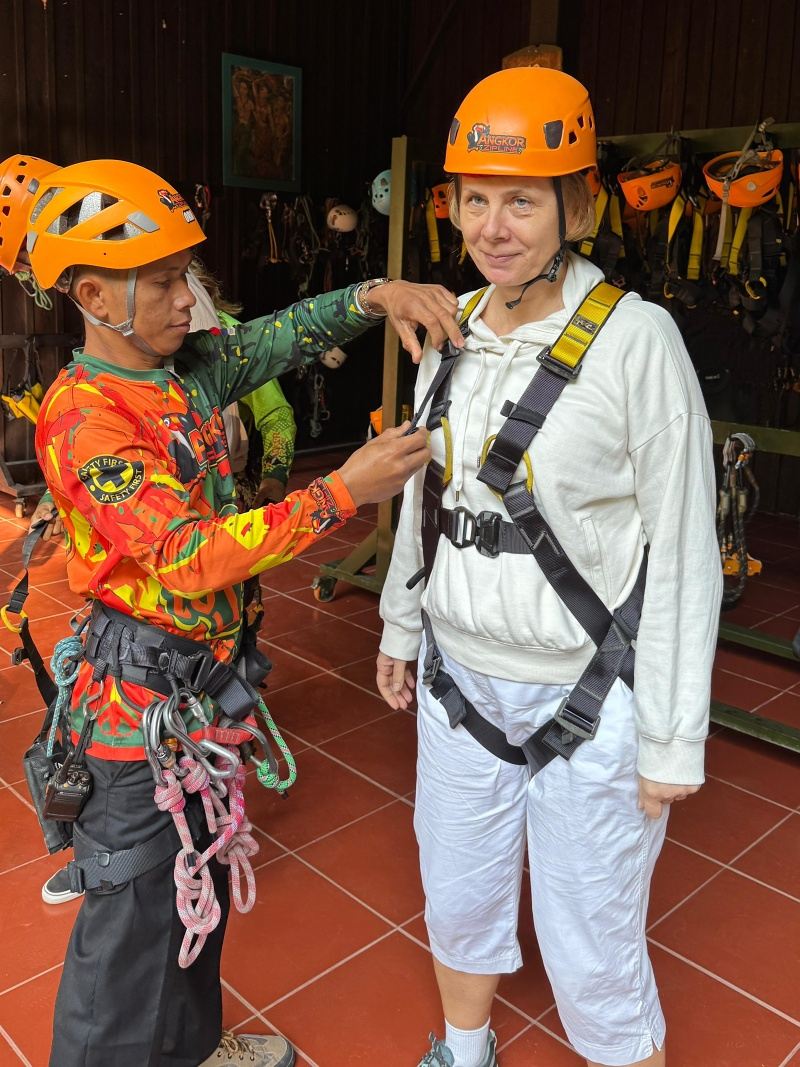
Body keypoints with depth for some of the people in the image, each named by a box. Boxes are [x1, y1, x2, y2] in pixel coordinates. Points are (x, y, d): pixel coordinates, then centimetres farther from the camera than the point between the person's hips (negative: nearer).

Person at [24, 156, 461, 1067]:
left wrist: (378, 294, -15)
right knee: (134, 911, 8)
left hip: (206, 671, 8)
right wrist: (342, 492, -30)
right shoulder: (83, 416, -22)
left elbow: (285, 335, 5)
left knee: (200, 885, 23)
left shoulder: (191, 367, 1)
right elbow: (188, 556, -30)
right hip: (142, 693, -8)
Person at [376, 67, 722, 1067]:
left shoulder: (634, 340, -16)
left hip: (588, 700, -5)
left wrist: (672, 741, -12)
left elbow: (683, 554, -14)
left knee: (593, 955, 9)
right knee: (457, 900, 23)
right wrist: (401, 626, 18)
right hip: (459, 680, 6)